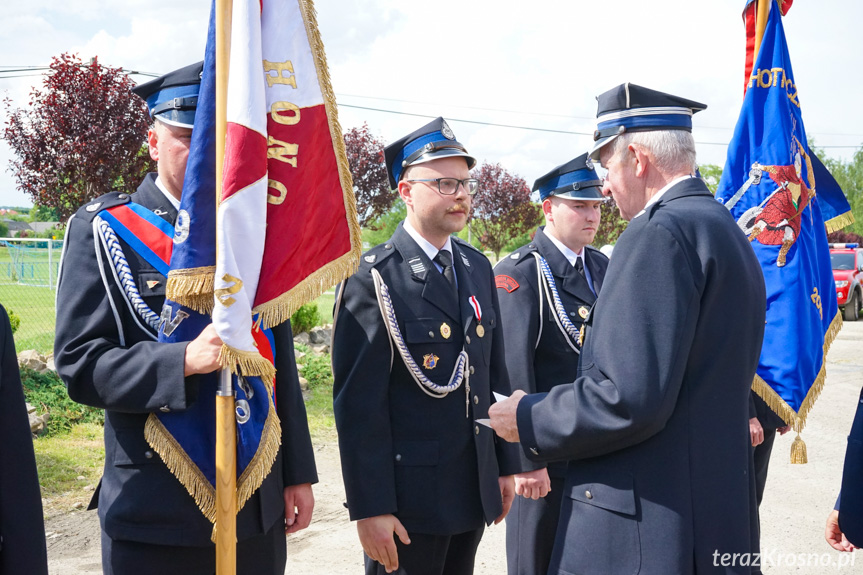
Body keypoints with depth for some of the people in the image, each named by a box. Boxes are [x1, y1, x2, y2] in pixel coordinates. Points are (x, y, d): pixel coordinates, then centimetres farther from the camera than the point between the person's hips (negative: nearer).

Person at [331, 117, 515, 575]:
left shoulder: (478, 268, 8)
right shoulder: (372, 278, -13)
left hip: (474, 489, 7)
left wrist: (505, 465, 13)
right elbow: (358, 402, -16)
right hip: (408, 498, -6)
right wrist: (369, 508, -17)